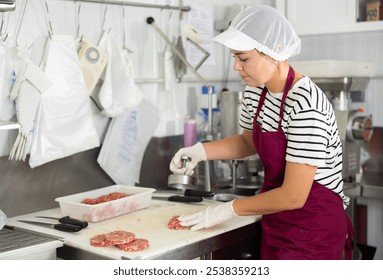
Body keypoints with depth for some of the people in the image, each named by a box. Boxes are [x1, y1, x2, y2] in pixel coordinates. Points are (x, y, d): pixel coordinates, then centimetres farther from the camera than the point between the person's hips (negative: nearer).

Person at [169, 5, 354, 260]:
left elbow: (293, 196, -26)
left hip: (313, 229, -7)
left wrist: (229, 209, -16)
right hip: (277, 223, 7)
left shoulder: (305, 105, -27)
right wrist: (201, 151, 0)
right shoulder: (256, 92, -2)